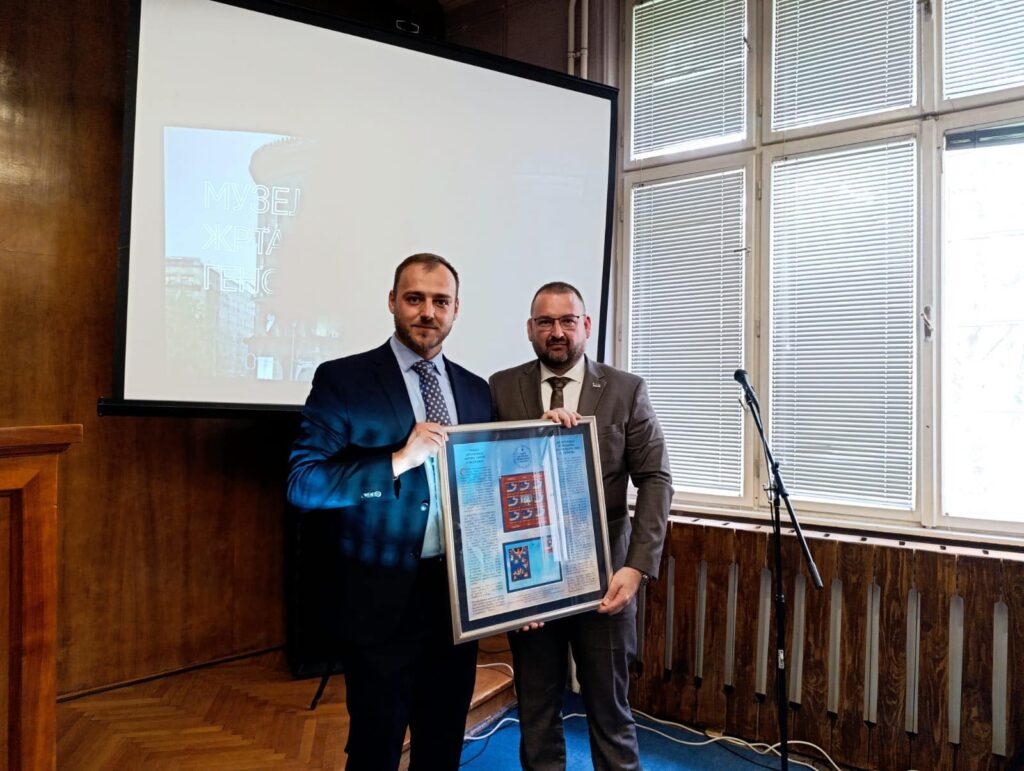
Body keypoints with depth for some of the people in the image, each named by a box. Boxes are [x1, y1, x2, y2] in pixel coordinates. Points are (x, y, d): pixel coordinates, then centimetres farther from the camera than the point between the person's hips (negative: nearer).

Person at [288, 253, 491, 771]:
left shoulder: (476, 391, 6)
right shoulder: (343, 380, -8)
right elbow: (302, 483, -14)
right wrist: (399, 460, -24)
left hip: (459, 594, 5)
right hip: (384, 599, -4)